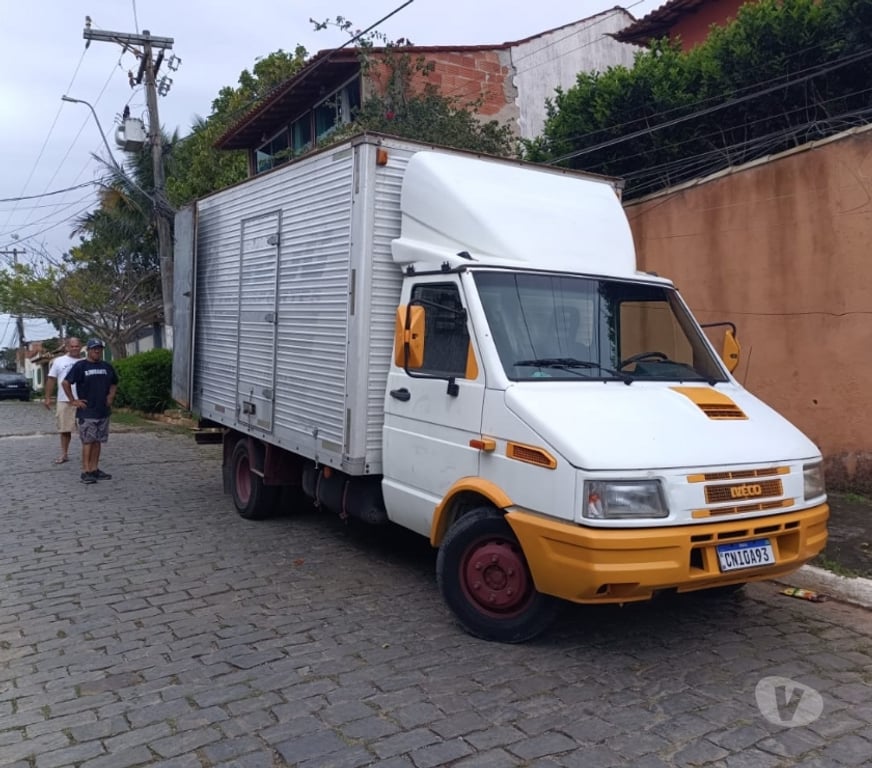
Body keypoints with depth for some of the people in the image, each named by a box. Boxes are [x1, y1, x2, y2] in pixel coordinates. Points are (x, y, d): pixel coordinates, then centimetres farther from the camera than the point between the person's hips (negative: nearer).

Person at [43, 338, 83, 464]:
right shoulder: (58, 361, 7)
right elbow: (51, 380, 7)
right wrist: (47, 398, 2)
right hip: (64, 401, 1)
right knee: (65, 429, 6)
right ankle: (64, 454, 15)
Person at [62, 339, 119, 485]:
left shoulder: (107, 367, 11)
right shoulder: (80, 366, -5)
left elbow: (114, 383, 25)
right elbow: (66, 382, -7)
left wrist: (111, 396, 9)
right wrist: (73, 400, -9)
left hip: (103, 411, 5)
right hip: (87, 412, -5)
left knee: (98, 441, 9)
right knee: (88, 441, -6)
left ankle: (95, 469, 16)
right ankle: (86, 471, -4)